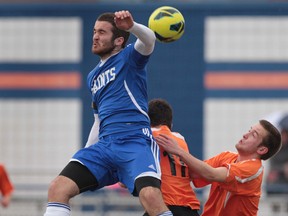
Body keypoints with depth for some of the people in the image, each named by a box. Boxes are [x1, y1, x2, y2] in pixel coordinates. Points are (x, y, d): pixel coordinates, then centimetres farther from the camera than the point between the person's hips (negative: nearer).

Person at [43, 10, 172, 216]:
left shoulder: (129, 57, 5)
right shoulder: (93, 76, 25)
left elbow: (149, 39, -18)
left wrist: (131, 26, -40)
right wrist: (85, 154, 28)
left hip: (136, 142, -6)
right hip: (104, 145, 6)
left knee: (150, 195, -32)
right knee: (58, 188, -11)